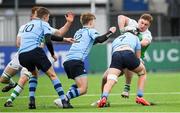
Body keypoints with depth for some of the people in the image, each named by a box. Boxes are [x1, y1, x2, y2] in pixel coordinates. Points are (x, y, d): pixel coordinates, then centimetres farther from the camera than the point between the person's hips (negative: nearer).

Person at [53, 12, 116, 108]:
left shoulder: (78, 32, 30)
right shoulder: (90, 31, 9)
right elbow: (100, 39, -8)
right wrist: (110, 32, 4)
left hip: (67, 61, 8)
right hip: (76, 61, -8)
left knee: (79, 84, 25)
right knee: (83, 89, -11)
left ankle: (64, 100, 4)